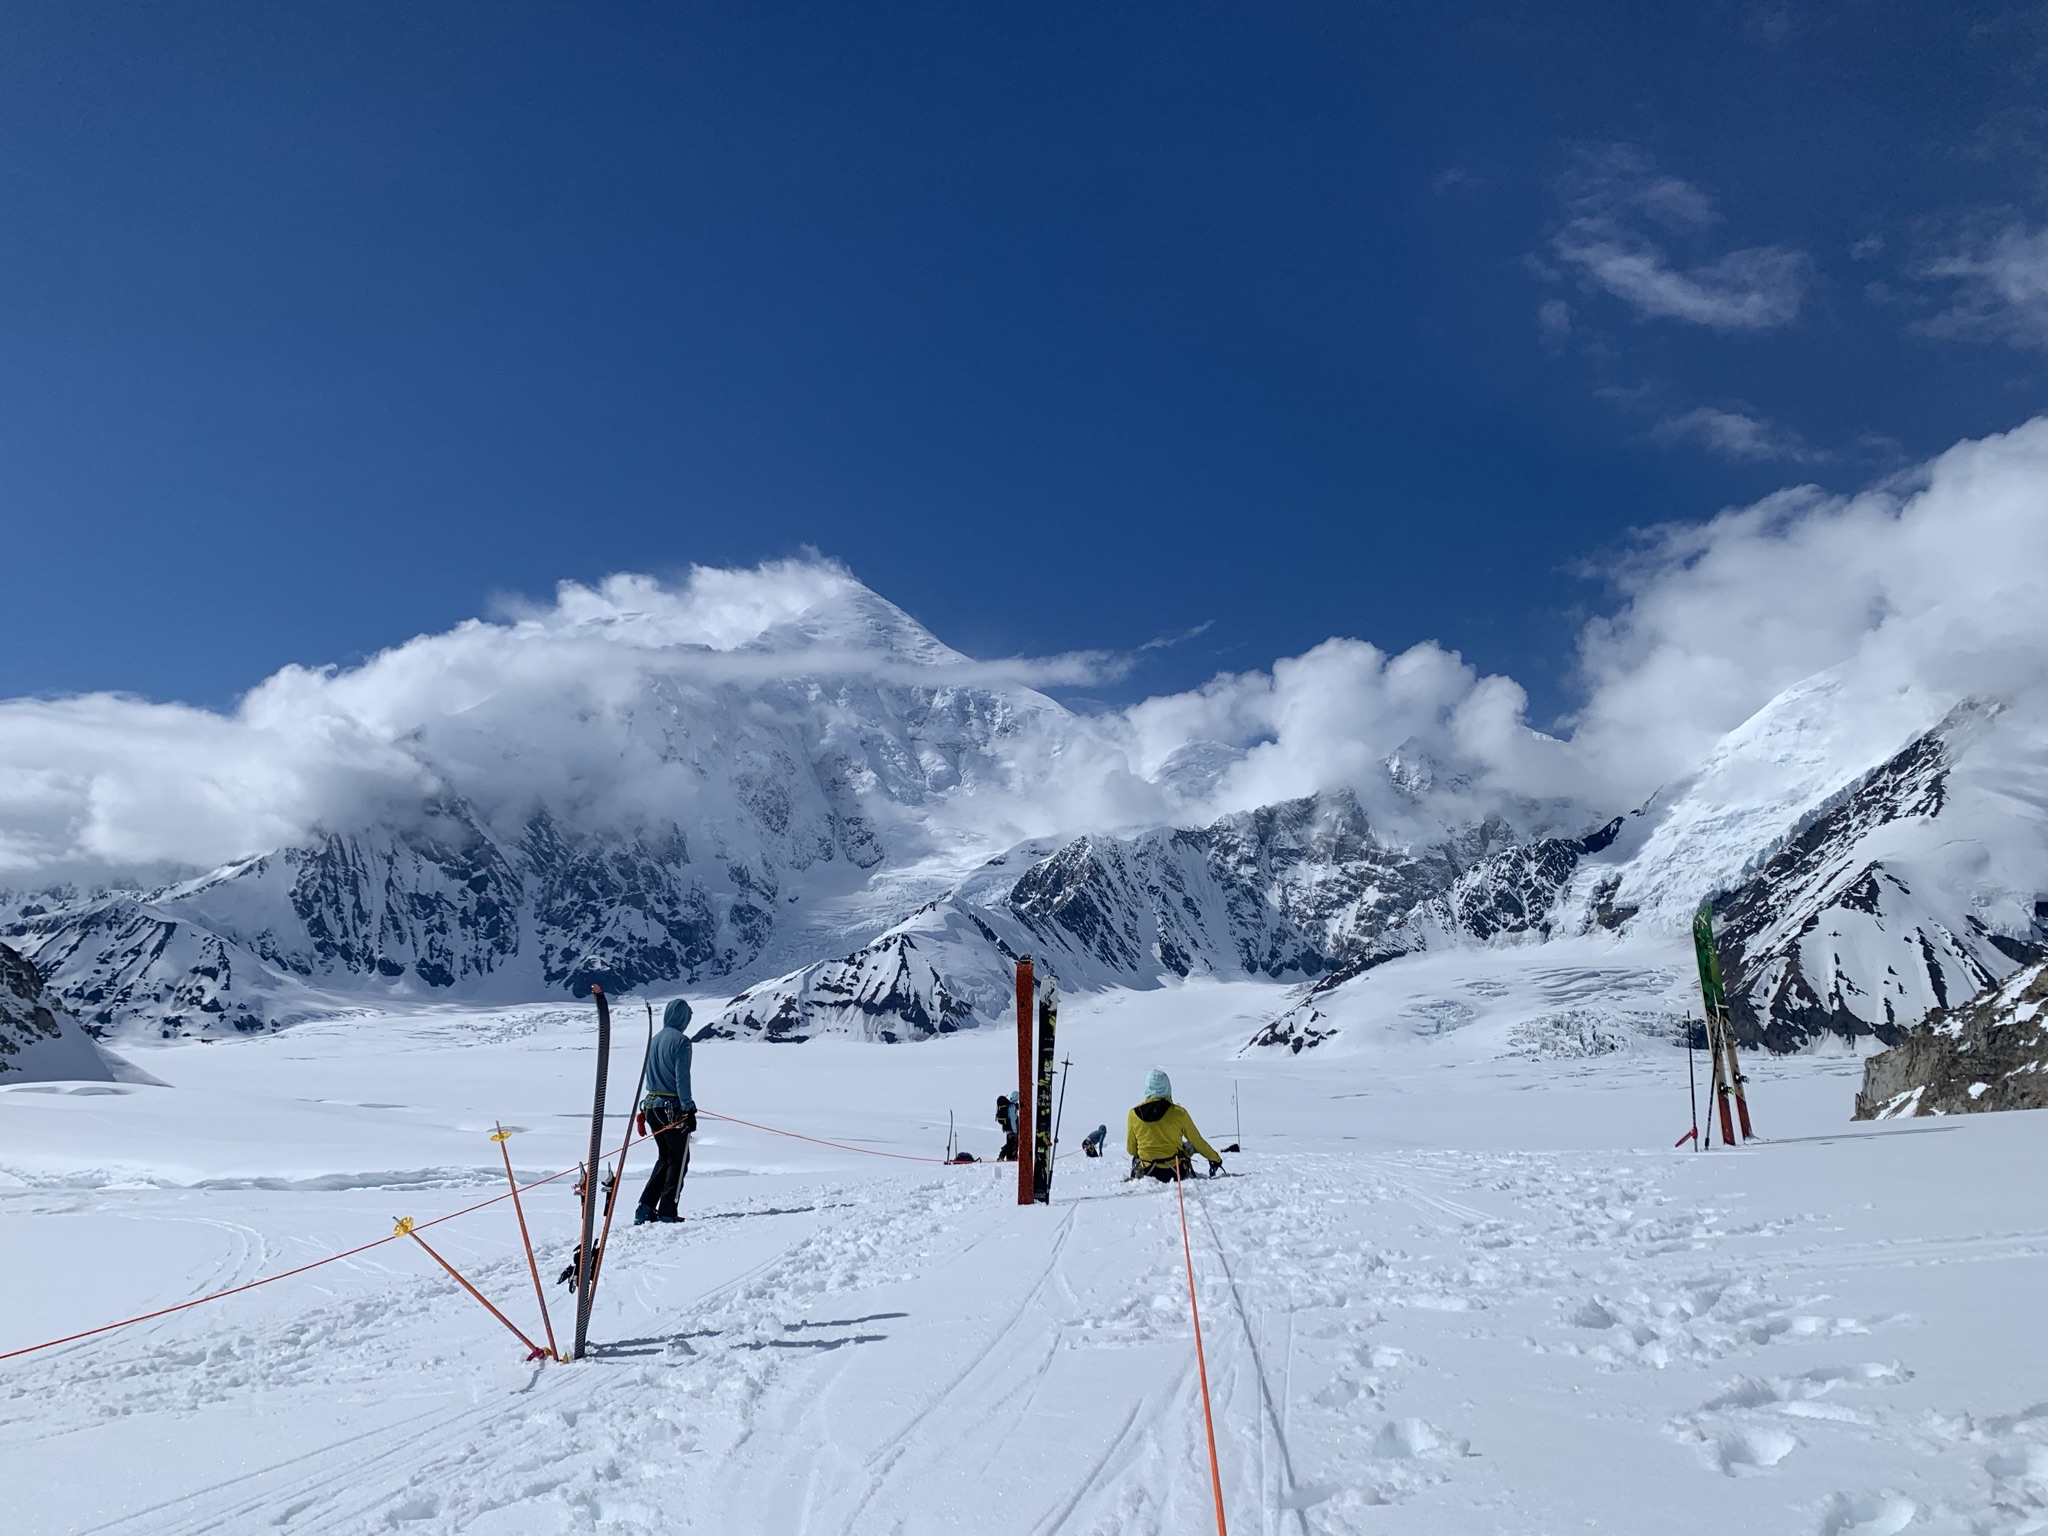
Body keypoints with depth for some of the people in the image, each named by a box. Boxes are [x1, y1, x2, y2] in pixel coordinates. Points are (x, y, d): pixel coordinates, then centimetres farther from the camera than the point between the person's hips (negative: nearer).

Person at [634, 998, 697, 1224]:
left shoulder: (654, 1040, 10)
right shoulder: (681, 1041, -13)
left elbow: (649, 1076, 15)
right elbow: (682, 1079, -18)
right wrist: (689, 1109, -15)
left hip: (652, 1106, 7)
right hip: (673, 1108, -7)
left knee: (665, 1157, 18)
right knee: (679, 1160, 4)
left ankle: (645, 1208, 11)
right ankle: (667, 1213, 2)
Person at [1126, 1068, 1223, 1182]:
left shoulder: (1134, 1114, -9)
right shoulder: (1178, 1113, -13)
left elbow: (1131, 1150, 4)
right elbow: (1198, 1142, 1)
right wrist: (1215, 1158, 19)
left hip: (1147, 1172, 2)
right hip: (1175, 1172, -2)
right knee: (1189, 1144, 27)